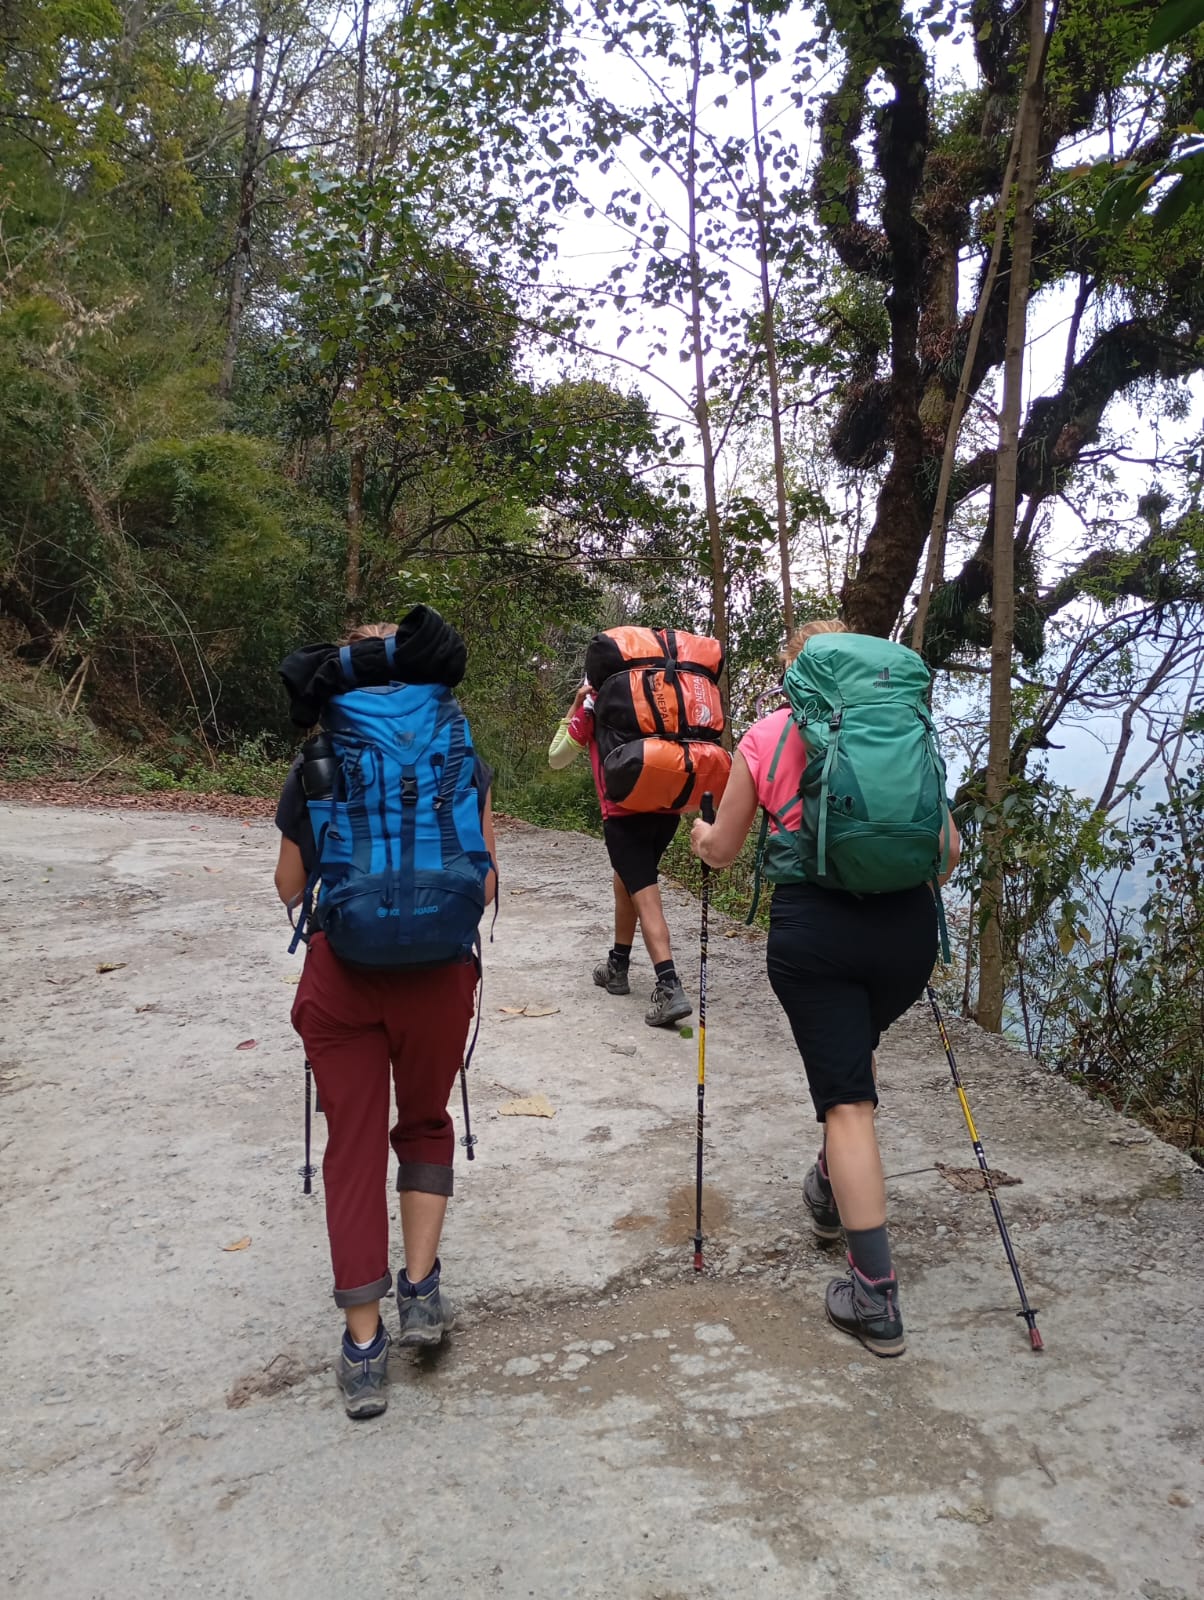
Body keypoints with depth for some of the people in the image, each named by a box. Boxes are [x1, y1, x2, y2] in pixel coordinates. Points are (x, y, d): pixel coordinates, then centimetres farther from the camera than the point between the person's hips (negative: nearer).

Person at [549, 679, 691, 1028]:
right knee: (626, 882, 24)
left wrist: (573, 708, 17)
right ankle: (617, 967, 33)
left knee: (645, 897, -8)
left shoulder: (593, 707, 5)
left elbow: (556, 759, 15)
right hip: (667, 810, 5)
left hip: (625, 814, -5)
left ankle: (670, 988, -20)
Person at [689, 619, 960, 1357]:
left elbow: (723, 851, 14)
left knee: (847, 1100, 1)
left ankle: (876, 1299, 3)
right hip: (906, 922, 3)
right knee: (857, 1051, 30)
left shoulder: (766, 736, 6)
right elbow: (948, 849, 11)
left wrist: (702, 835, 37)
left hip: (813, 925, -3)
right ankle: (831, 1189, 45)